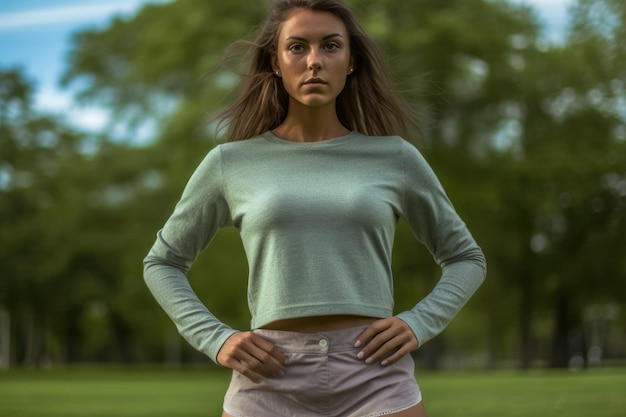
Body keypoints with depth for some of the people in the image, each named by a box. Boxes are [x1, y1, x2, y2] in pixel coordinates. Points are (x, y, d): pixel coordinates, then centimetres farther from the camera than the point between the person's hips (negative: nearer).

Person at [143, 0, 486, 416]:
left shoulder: (393, 157, 8)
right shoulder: (231, 163, 8)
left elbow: (466, 258, 18)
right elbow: (163, 263, 18)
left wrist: (418, 325, 0)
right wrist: (216, 340, 1)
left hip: (376, 380, 0)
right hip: (270, 382, 1)